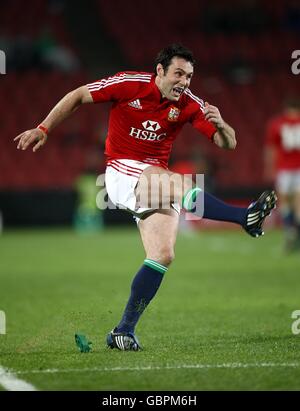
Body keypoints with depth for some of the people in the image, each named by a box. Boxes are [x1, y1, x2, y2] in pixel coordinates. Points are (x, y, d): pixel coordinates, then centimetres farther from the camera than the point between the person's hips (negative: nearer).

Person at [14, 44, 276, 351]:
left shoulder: (189, 104, -2)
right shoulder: (129, 84, -10)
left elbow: (227, 143, -4)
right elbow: (77, 97, -1)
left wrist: (219, 124, -27)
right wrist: (43, 130, -2)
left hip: (155, 181, 5)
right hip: (122, 173, -5)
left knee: (163, 256, -9)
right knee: (182, 185, -33)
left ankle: (124, 331, -2)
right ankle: (245, 218, -46)